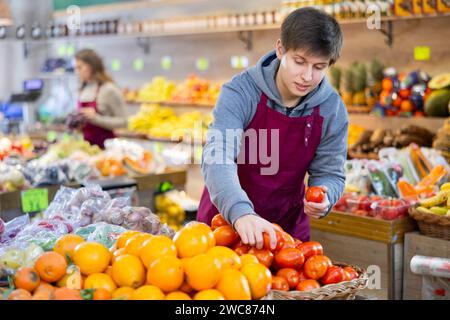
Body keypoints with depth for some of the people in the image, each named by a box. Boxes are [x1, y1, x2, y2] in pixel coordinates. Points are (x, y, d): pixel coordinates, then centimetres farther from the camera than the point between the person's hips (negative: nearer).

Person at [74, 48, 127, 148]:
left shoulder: (109, 89, -11)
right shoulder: (83, 89, 9)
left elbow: (122, 122, -13)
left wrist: (96, 118, -21)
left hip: (103, 145, -6)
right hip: (86, 143, 6)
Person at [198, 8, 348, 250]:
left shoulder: (333, 110, -12)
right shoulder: (240, 91, -22)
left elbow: (330, 173, -5)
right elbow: (218, 158, -34)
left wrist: (324, 198, -29)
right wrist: (240, 212, -52)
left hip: (288, 226, 2)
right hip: (224, 219, -2)